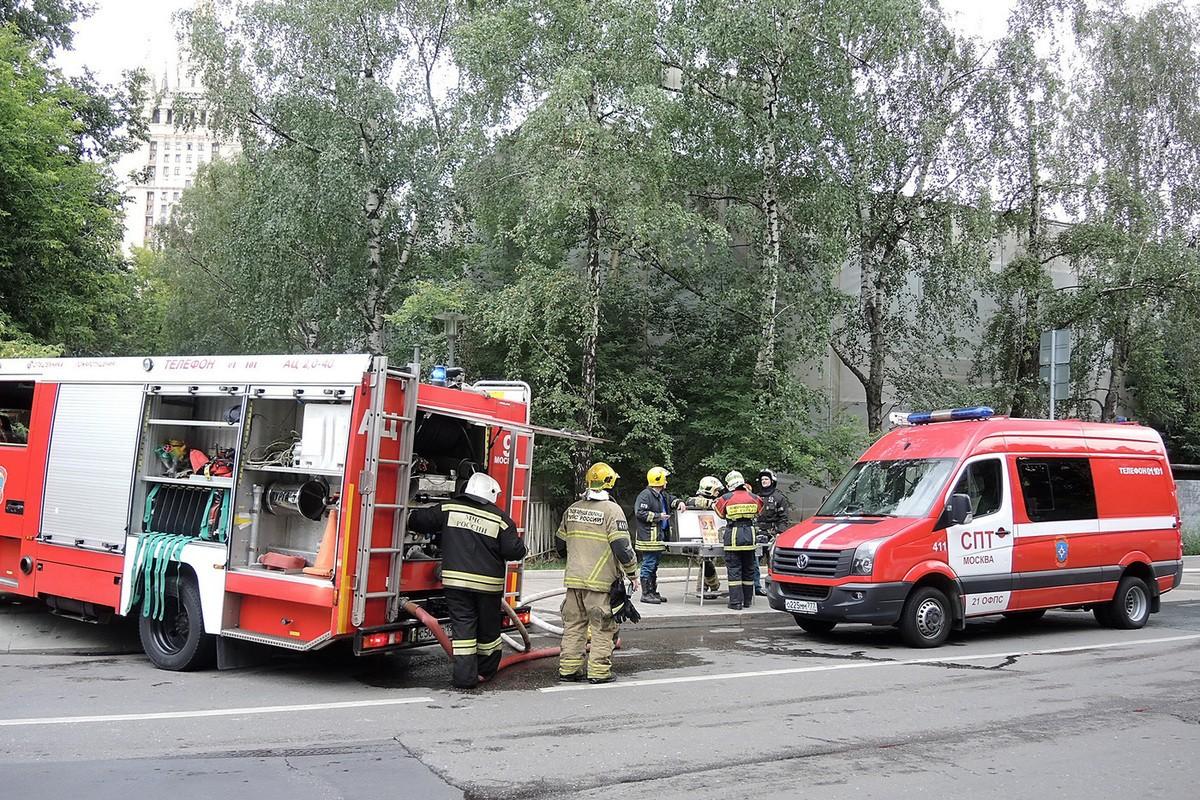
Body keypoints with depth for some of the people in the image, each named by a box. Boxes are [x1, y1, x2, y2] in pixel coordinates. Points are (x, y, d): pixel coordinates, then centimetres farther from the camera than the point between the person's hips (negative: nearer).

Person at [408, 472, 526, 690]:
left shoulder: (448, 509, 1)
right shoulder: (500, 519, -5)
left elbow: (416, 521, 5)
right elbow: (514, 551, -9)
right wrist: (519, 544, 13)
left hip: (456, 581, 1)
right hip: (488, 583, -1)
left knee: (462, 626, 4)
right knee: (488, 629, 16)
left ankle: (465, 676, -1)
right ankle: (486, 671, 29)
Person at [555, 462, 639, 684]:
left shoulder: (573, 509, 9)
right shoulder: (611, 510, -10)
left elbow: (560, 544, 18)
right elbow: (622, 547, -15)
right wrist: (633, 574, -3)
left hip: (574, 579, 6)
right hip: (600, 581, -5)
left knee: (573, 624, 13)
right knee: (602, 627, 3)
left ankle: (568, 668, 17)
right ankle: (599, 671, 5)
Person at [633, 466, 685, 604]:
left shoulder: (663, 494, 16)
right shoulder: (645, 495, -14)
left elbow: (672, 499, 30)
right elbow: (640, 513, -21)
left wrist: (679, 502, 6)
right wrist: (658, 516, -18)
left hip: (659, 536, 10)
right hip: (649, 537, -10)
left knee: (654, 565, 16)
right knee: (648, 564, -5)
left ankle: (653, 592, 24)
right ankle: (646, 594, 1)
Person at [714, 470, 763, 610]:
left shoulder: (725, 498, -5)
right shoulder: (753, 498, 2)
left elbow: (720, 514, 10)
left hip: (733, 536, -3)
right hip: (749, 534, 3)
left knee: (734, 570, 0)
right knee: (748, 569, 13)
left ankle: (736, 602, -3)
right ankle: (747, 600, 20)